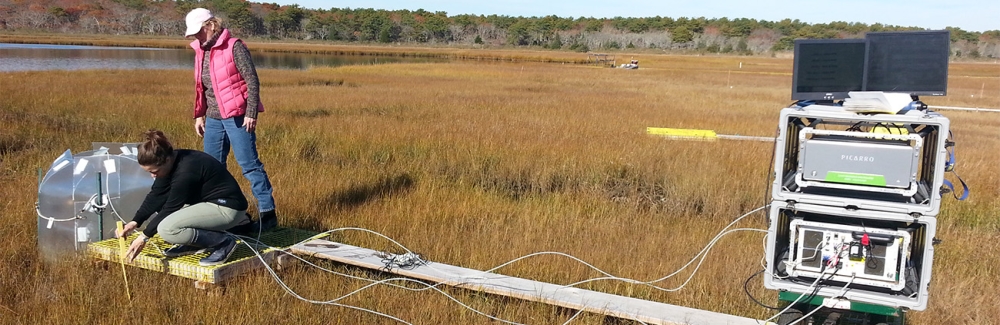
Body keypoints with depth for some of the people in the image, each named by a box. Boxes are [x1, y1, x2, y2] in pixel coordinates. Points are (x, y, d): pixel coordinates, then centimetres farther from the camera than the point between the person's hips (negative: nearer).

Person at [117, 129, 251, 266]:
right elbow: (156, 195, 6)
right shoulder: (173, 161, -2)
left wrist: (144, 236, -9)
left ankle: (223, 242, -11)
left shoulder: (186, 171, -27)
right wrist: (135, 222, -2)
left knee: (167, 229, -24)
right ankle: (193, 243, 10)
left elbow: (170, 208, -19)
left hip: (228, 208, -10)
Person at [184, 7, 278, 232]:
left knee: (249, 164, -8)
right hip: (213, 119, 8)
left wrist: (251, 113, -17)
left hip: (237, 117, -8)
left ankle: (267, 212, -4)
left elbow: (252, 81, -13)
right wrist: (199, 115, 16)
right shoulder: (200, 52, 12)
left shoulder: (234, 47, -10)